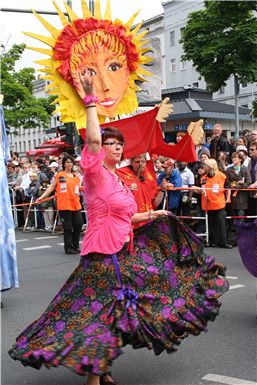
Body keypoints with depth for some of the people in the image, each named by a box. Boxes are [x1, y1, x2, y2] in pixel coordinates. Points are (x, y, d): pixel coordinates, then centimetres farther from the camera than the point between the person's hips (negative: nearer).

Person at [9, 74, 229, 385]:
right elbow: (92, 139, -28)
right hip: (103, 255, -9)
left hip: (125, 253, 9)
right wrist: (90, 99, -25)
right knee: (99, 315, -4)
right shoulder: (96, 173, -10)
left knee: (116, 315, 17)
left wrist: (152, 215, 18)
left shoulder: (117, 179, 14)